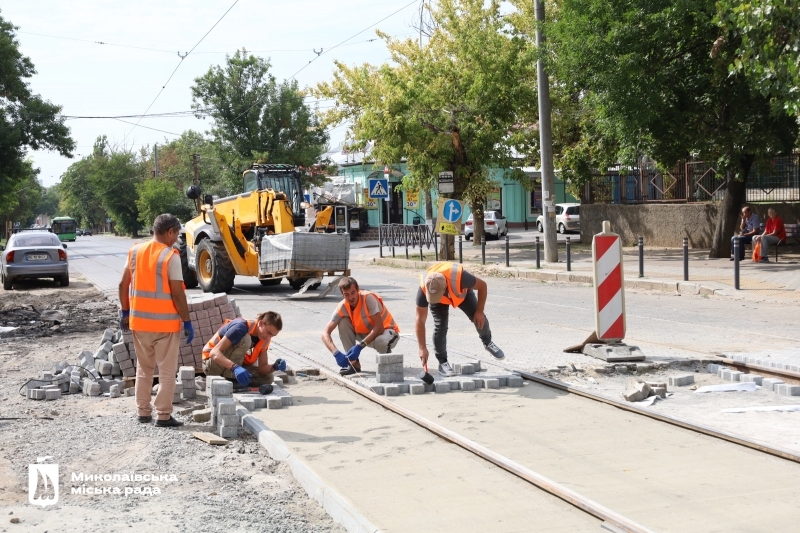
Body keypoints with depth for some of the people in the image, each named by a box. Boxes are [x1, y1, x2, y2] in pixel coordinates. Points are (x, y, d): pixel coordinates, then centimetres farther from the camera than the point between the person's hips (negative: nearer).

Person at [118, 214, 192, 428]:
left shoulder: (135, 251, 3)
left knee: (144, 369, 17)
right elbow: (177, 294, -16)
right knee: (167, 371, 4)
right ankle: (164, 415, 5)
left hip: (139, 321, 6)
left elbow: (123, 285, 6)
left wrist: (125, 312, 17)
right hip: (165, 322, -5)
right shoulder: (170, 256, -14)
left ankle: (143, 412, 21)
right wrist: (187, 322, -9)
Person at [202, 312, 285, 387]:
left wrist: (274, 367, -27)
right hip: (211, 363, -7)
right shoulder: (241, 327, -27)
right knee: (245, 339, -31)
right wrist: (235, 367, -51)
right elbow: (214, 353, -35)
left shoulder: (264, 339, -4)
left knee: (268, 378, -8)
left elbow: (262, 368, -4)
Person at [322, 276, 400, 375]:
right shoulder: (342, 307, -15)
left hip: (386, 330, -5)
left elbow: (379, 327, -29)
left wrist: (360, 346, -36)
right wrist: (336, 353, -35)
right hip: (366, 333, 5)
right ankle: (354, 364, -9)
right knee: (343, 323, -18)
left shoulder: (368, 298, -27)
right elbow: (325, 333, -18)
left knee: (381, 342, -40)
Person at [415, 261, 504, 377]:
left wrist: (479, 311, -22)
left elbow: (482, 285, -25)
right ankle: (442, 362, 2)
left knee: (479, 318, -5)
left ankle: (488, 342, 26)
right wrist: (422, 348, -31)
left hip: (461, 293, 0)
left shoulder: (459, 277, -46)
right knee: (440, 326, -15)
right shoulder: (423, 289, -40)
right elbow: (420, 320, -31)